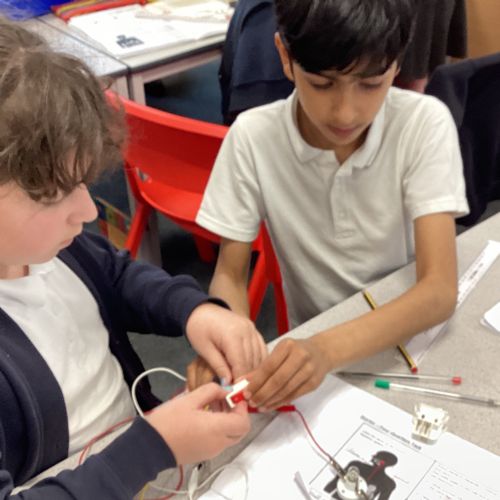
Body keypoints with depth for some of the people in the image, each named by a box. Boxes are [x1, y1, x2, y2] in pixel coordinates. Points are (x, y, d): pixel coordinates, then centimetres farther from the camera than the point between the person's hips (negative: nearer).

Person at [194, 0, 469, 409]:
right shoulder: (253, 137, -15)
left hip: (411, 334, 0)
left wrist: (329, 348, -38)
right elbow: (229, 276, -7)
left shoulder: (425, 123, -17)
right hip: (312, 344, 1)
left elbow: (440, 290, -23)